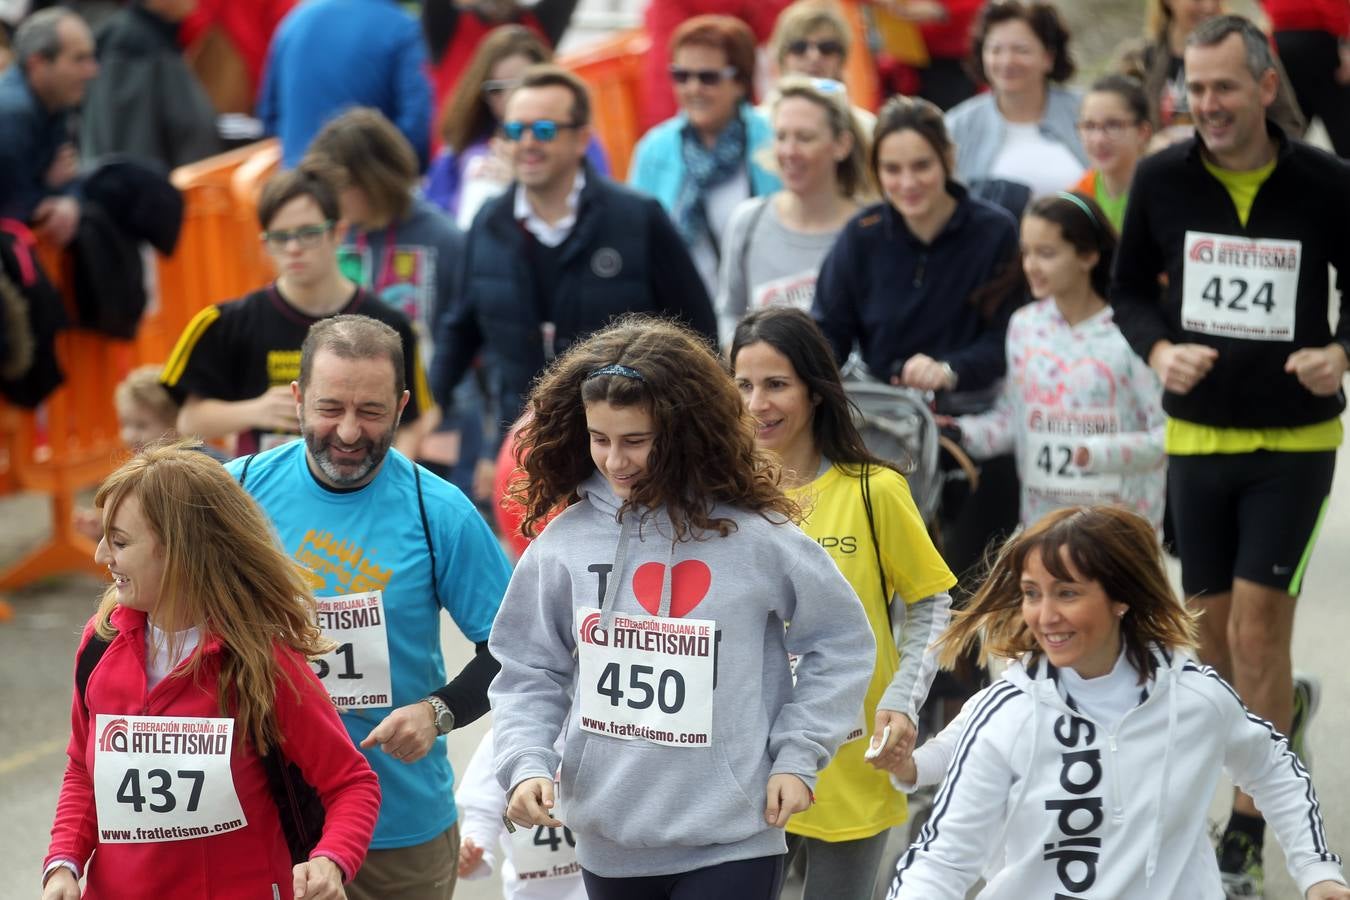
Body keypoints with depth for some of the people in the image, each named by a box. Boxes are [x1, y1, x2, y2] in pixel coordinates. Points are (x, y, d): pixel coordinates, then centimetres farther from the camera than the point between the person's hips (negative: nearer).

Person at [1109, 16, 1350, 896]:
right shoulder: (1163, 180, -5)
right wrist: (1159, 350, -12)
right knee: (1214, 630, 11)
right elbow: (1131, 288, 7)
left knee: (1258, 628, -8)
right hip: (1197, 434, 3)